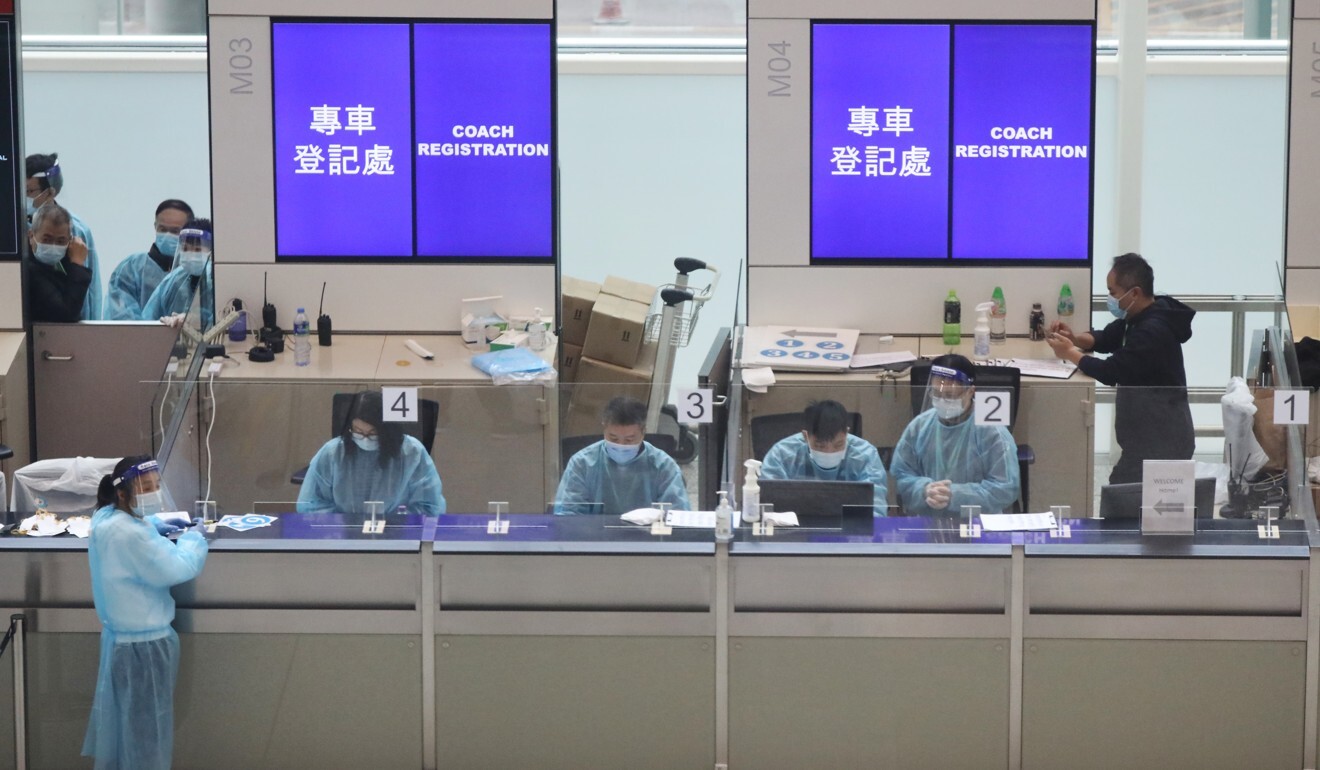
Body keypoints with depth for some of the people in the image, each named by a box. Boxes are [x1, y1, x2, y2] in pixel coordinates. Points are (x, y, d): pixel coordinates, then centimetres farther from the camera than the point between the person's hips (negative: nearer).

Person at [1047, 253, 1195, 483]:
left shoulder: (1153, 331, -24)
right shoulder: (1141, 318, 7)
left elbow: (1111, 372, -23)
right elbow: (1107, 338, 19)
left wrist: (1070, 353, -9)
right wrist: (1074, 338, -2)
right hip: (1151, 435, 10)